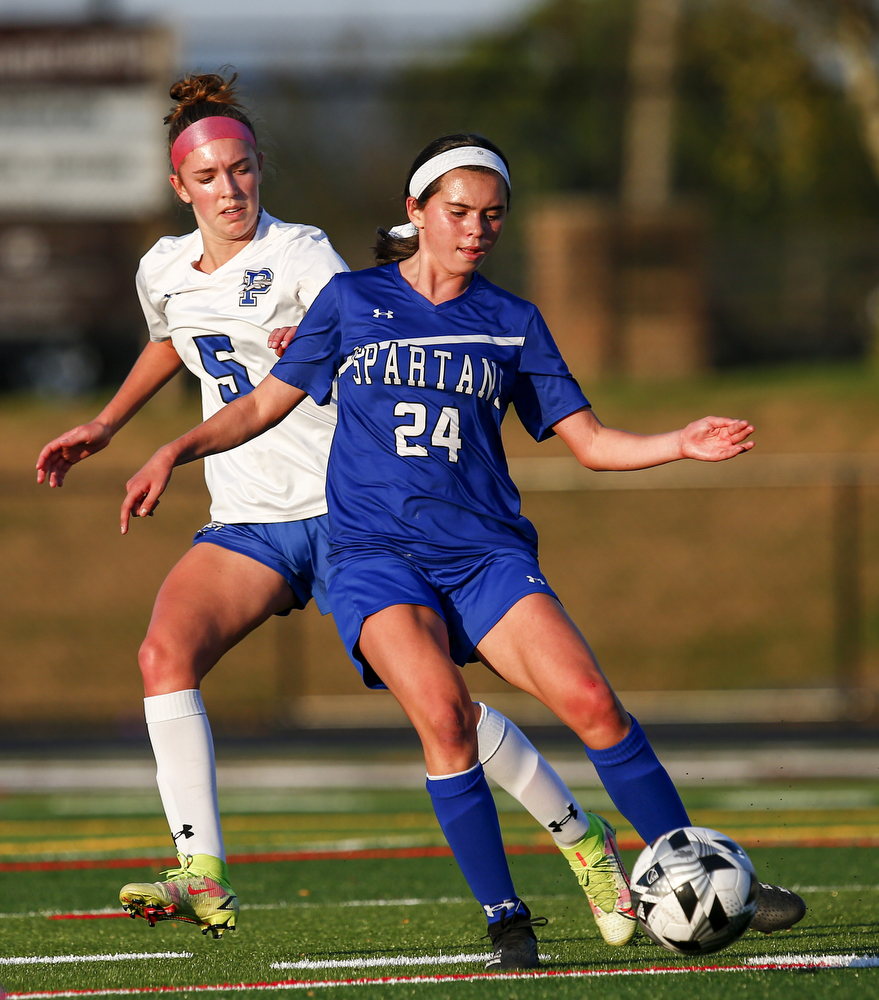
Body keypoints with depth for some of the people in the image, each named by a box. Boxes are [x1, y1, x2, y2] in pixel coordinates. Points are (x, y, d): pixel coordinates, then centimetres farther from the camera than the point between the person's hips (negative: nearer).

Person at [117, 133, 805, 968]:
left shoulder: (512, 324, 13)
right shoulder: (352, 300, 9)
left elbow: (590, 442, 13)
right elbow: (263, 405, 15)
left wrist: (682, 445, -4)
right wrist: (177, 450, 0)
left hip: (487, 552, 2)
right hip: (376, 553, -2)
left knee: (589, 700, -20)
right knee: (441, 709, -29)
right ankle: (505, 921, -18)